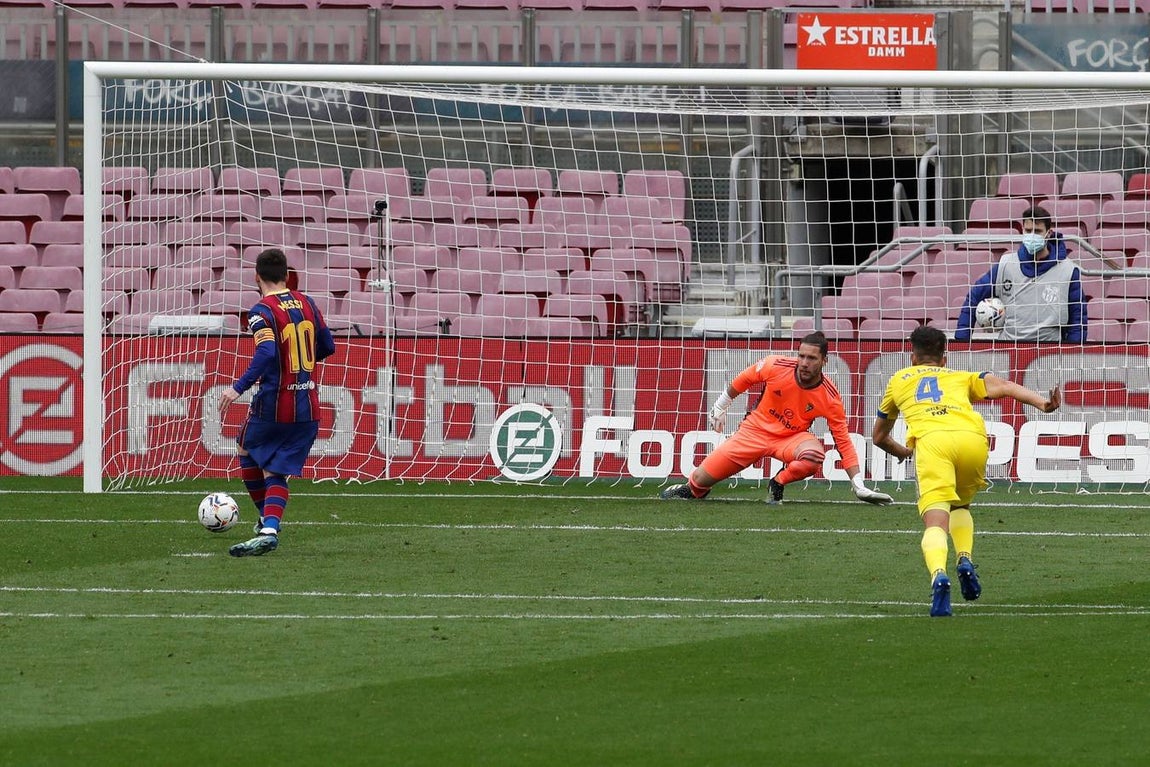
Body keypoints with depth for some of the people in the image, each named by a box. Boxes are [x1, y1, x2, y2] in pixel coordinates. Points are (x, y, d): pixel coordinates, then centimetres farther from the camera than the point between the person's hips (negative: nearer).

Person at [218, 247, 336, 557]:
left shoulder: (262, 312, -12)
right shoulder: (306, 304, 7)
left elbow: (266, 353, -28)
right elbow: (327, 347, 16)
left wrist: (239, 387, -28)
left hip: (273, 403, -5)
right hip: (308, 408, 5)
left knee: (247, 450, 24)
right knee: (276, 471, 6)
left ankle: (266, 518, 26)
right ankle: (270, 529, -15)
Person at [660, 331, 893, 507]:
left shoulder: (830, 397, -20)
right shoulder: (776, 367, -20)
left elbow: (843, 442, -14)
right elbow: (744, 380, 1)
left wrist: (859, 486, -19)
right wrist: (720, 407, 12)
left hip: (791, 438, -1)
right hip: (755, 429, 1)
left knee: (814, 454, -37)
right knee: (702, 479, -3)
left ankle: (777, 485, -6)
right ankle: (692, 490, 38)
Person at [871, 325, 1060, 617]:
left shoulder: (898, 380, 37)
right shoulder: (961, 377, 35)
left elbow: (879, 437, 47)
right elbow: (1002, 386, 15)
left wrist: (901, 451, 67)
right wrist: (1042, 403, 3)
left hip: (931, 439, -2)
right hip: (973, 437, 2)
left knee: (935, 522, -14)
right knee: (960, 505, 30)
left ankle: (939, 575, -43)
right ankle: (965, 559, 5)